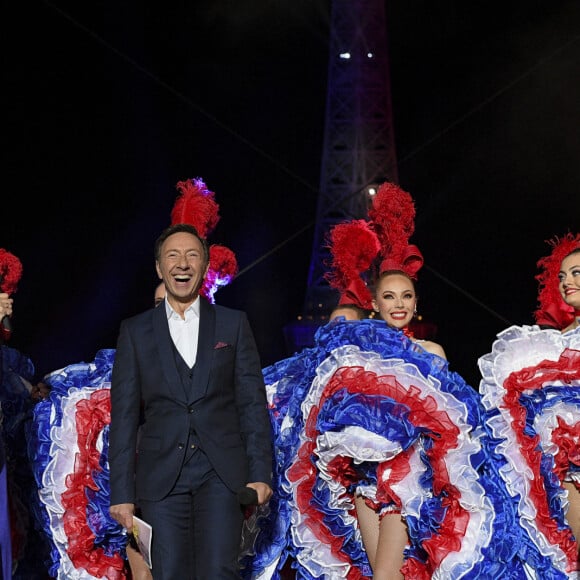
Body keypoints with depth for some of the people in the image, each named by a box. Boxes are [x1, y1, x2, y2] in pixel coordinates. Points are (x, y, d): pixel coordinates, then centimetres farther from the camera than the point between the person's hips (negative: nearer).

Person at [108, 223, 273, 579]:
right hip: (162, 478, 1)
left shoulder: (233, 324, 11)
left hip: (222, 474, -1)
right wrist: (122, 492, 1)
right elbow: (124, 416, 7)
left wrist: (260, 473, -1)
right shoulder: (135, 332, 11)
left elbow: (253, 403, 8)